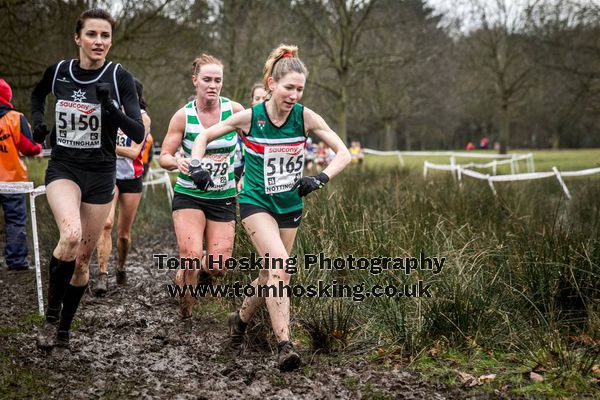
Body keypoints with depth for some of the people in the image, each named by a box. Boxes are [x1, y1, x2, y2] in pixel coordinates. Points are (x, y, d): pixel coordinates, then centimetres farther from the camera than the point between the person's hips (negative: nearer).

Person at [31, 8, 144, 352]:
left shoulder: (119, 77, -9)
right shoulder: (58, 71, -2)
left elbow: (139, 134, -16)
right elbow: (38, 94, 23)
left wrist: (111, 109, -31)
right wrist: (38, 120, 6)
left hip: (100, 174, 0)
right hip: (63, 168, 0)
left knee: (82, 259, 7)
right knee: (71, 235, -28)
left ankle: (64, 329, 28)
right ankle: (51, 316, -9)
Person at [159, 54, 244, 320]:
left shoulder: (234, 110, -6)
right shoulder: (183, 116, -8)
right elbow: (164, 157, -5)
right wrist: (177, 162, -27)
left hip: (224, 198, 2)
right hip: (189, 195, -1)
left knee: (219, 265, -3)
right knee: (192, 256, -19)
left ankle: (202, 273, 35)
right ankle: (185, 307, 8)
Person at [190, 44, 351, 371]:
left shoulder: (305, 117, -10)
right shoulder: (249, 117, -12)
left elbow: (343, 153, -7)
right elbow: (204, 137, 3)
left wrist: (320, 179, -22)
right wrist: (196, 166, -12)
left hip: (290, 206, 3)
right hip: (255, 202, -3)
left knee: (271, 274, 11)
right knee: (279, 263, -24)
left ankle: (240, 319, 40)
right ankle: (284, 345, -24)